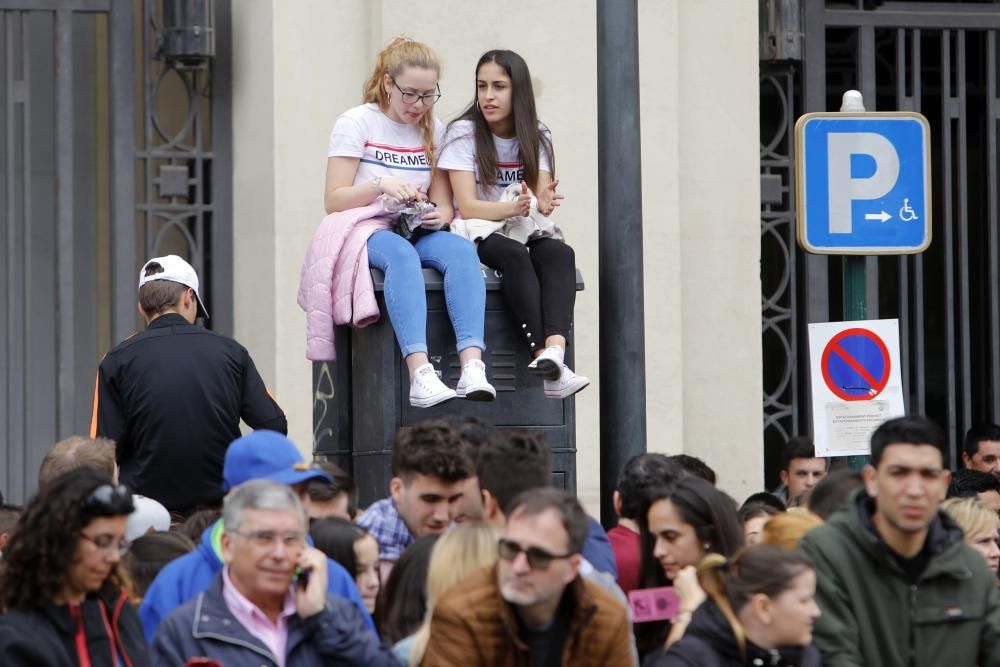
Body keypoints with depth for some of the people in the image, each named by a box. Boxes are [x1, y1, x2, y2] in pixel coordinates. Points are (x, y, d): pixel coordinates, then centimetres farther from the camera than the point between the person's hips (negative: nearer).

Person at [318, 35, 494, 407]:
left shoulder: (433, 130, 16)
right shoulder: (357, 123, 2)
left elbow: (444, 204, 14)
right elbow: (334, 201, -4)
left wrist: (440, 216, -11)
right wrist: (380, 185, -20)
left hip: (417, 232, 4)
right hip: (364, 232, -4)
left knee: (461, 250, -31)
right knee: (401, 254, -40)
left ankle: (473, 368, -48)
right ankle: (420, 375, -55)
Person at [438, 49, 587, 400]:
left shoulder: (536, 136, 8)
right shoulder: (464, 133, -4)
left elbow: (542, 200, -3)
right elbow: (467, 207, -12)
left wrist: (544, 203, -29)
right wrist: (513, 208, -31)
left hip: (526, 231, 4)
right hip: (479, 232, -3)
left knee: (560, 253, -32)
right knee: (515, 255, -38)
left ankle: (554, 348, -55)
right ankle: (544, 355, -51)